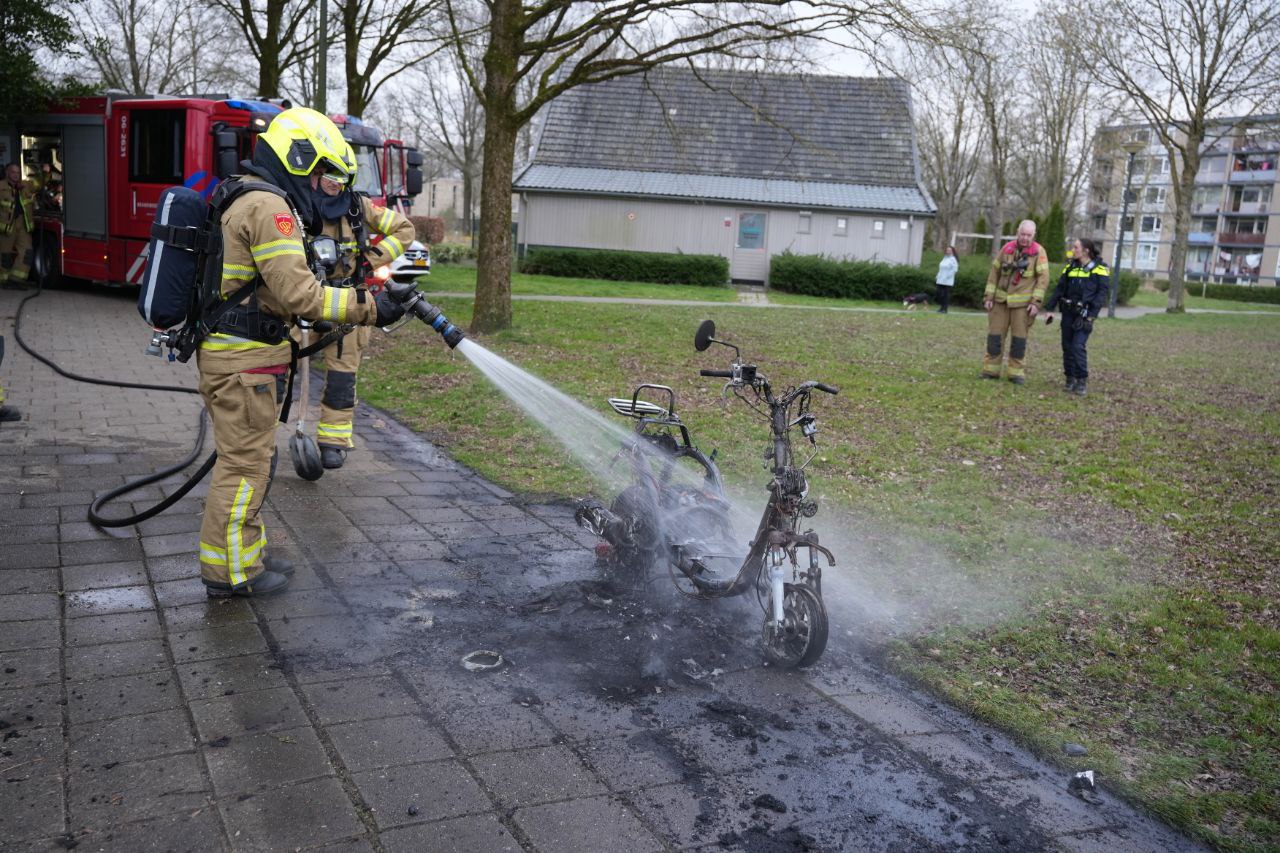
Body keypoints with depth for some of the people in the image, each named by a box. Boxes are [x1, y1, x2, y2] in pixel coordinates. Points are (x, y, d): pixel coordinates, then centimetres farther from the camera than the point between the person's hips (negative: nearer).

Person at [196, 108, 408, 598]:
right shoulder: (269, 208, -16)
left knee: (247, 460, 18)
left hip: (231, 354, 10)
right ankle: (229, 571, 8)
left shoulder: (248, 201, 18)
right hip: (242, 360, -10)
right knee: (245, 465, -2)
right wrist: (368, 307, -17)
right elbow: (299, 295, -22)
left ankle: (246, 555, 28)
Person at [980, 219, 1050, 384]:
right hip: (1001, 300, 3)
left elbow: (1043, 278, -6)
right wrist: (988, 296, 4)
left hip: (1022, 303, -3)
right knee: (995, 335, 4)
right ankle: (990, 370, 12)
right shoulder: (1007, 248, 5)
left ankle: (1016, 372, 9)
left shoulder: (1038, 252, -3)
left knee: (1019, 338, 2)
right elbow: (994, 272, 9)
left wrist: (1036, 302, -12)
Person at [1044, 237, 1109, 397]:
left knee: (1078, 346, -14)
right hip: (1068, 311, 5)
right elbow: (1059, 288, 12)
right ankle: (1070, 379, 16)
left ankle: (1082, 381, -6)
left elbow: (1102, 293, -8)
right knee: (1067, 346, 6)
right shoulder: (1071, 267, 11)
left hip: (1084, 313, -5)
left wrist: (1091, 316, -15)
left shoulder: (1099, 268, -4)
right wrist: (1050, 309, 5)